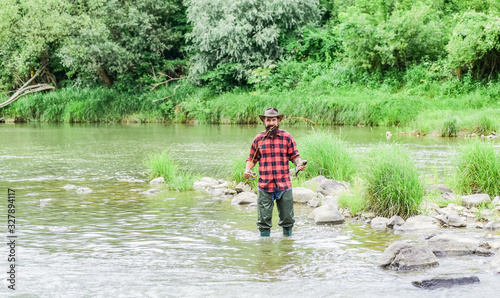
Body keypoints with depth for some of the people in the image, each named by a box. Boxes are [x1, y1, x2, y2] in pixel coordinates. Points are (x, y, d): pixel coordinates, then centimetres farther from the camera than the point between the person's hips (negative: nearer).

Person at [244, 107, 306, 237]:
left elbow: (295, 156, 6)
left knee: (287, 218, 6)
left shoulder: (287, 137, 4)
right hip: (264, 186, 0)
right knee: (264, 220, 2)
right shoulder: (258, 139, 7)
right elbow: (252, 158, 13)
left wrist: (299, 164, -14)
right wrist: (247, 170, -5)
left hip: (284, 186, 0)